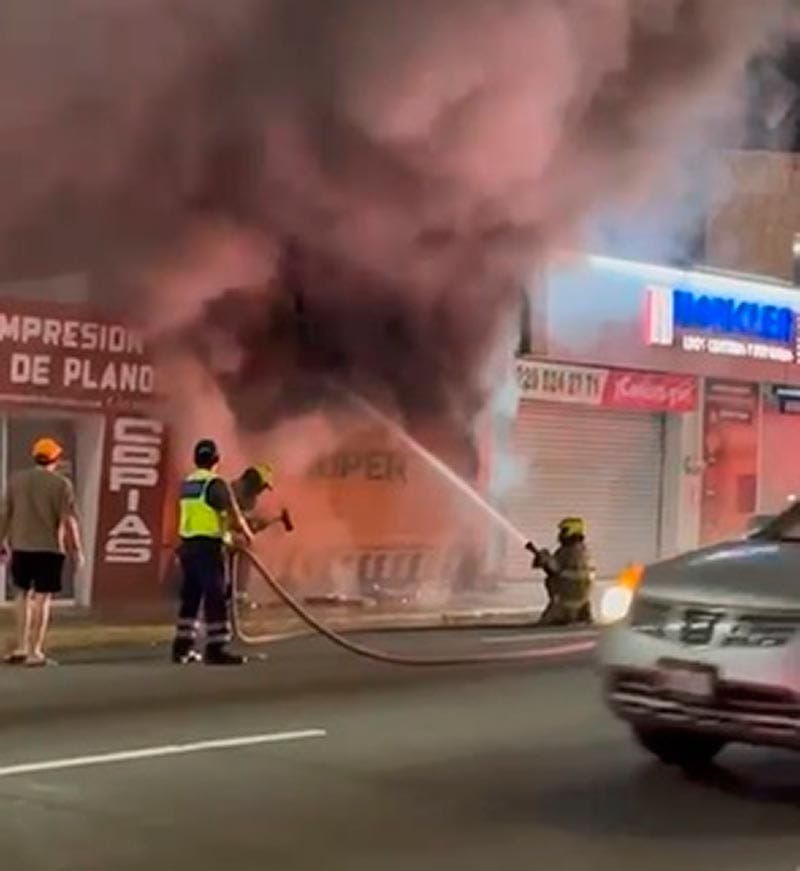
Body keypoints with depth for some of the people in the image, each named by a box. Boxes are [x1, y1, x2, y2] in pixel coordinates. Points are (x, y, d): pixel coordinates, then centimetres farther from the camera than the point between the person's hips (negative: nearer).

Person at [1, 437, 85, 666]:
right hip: (49, 547, -4)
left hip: (21, 546, 4)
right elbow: (69, 520, -10)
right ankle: (35, 652, 2)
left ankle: (21, 647, 15)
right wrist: (77, 549, -3)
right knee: (42, 598, 2)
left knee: (23, 594, 17)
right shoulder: (61, 484, -6)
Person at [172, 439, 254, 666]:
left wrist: (232, 528, 26)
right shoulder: (216, 483, -11)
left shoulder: (186, 484, 13)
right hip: (208, 546, -8)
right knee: (216, 598, -5)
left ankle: (182, 647, 18)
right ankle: (216, 649, -7)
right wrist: (247, 533, 7)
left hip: (187, 545, 8)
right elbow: (234, 515, -12)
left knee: (190, 597, 14)